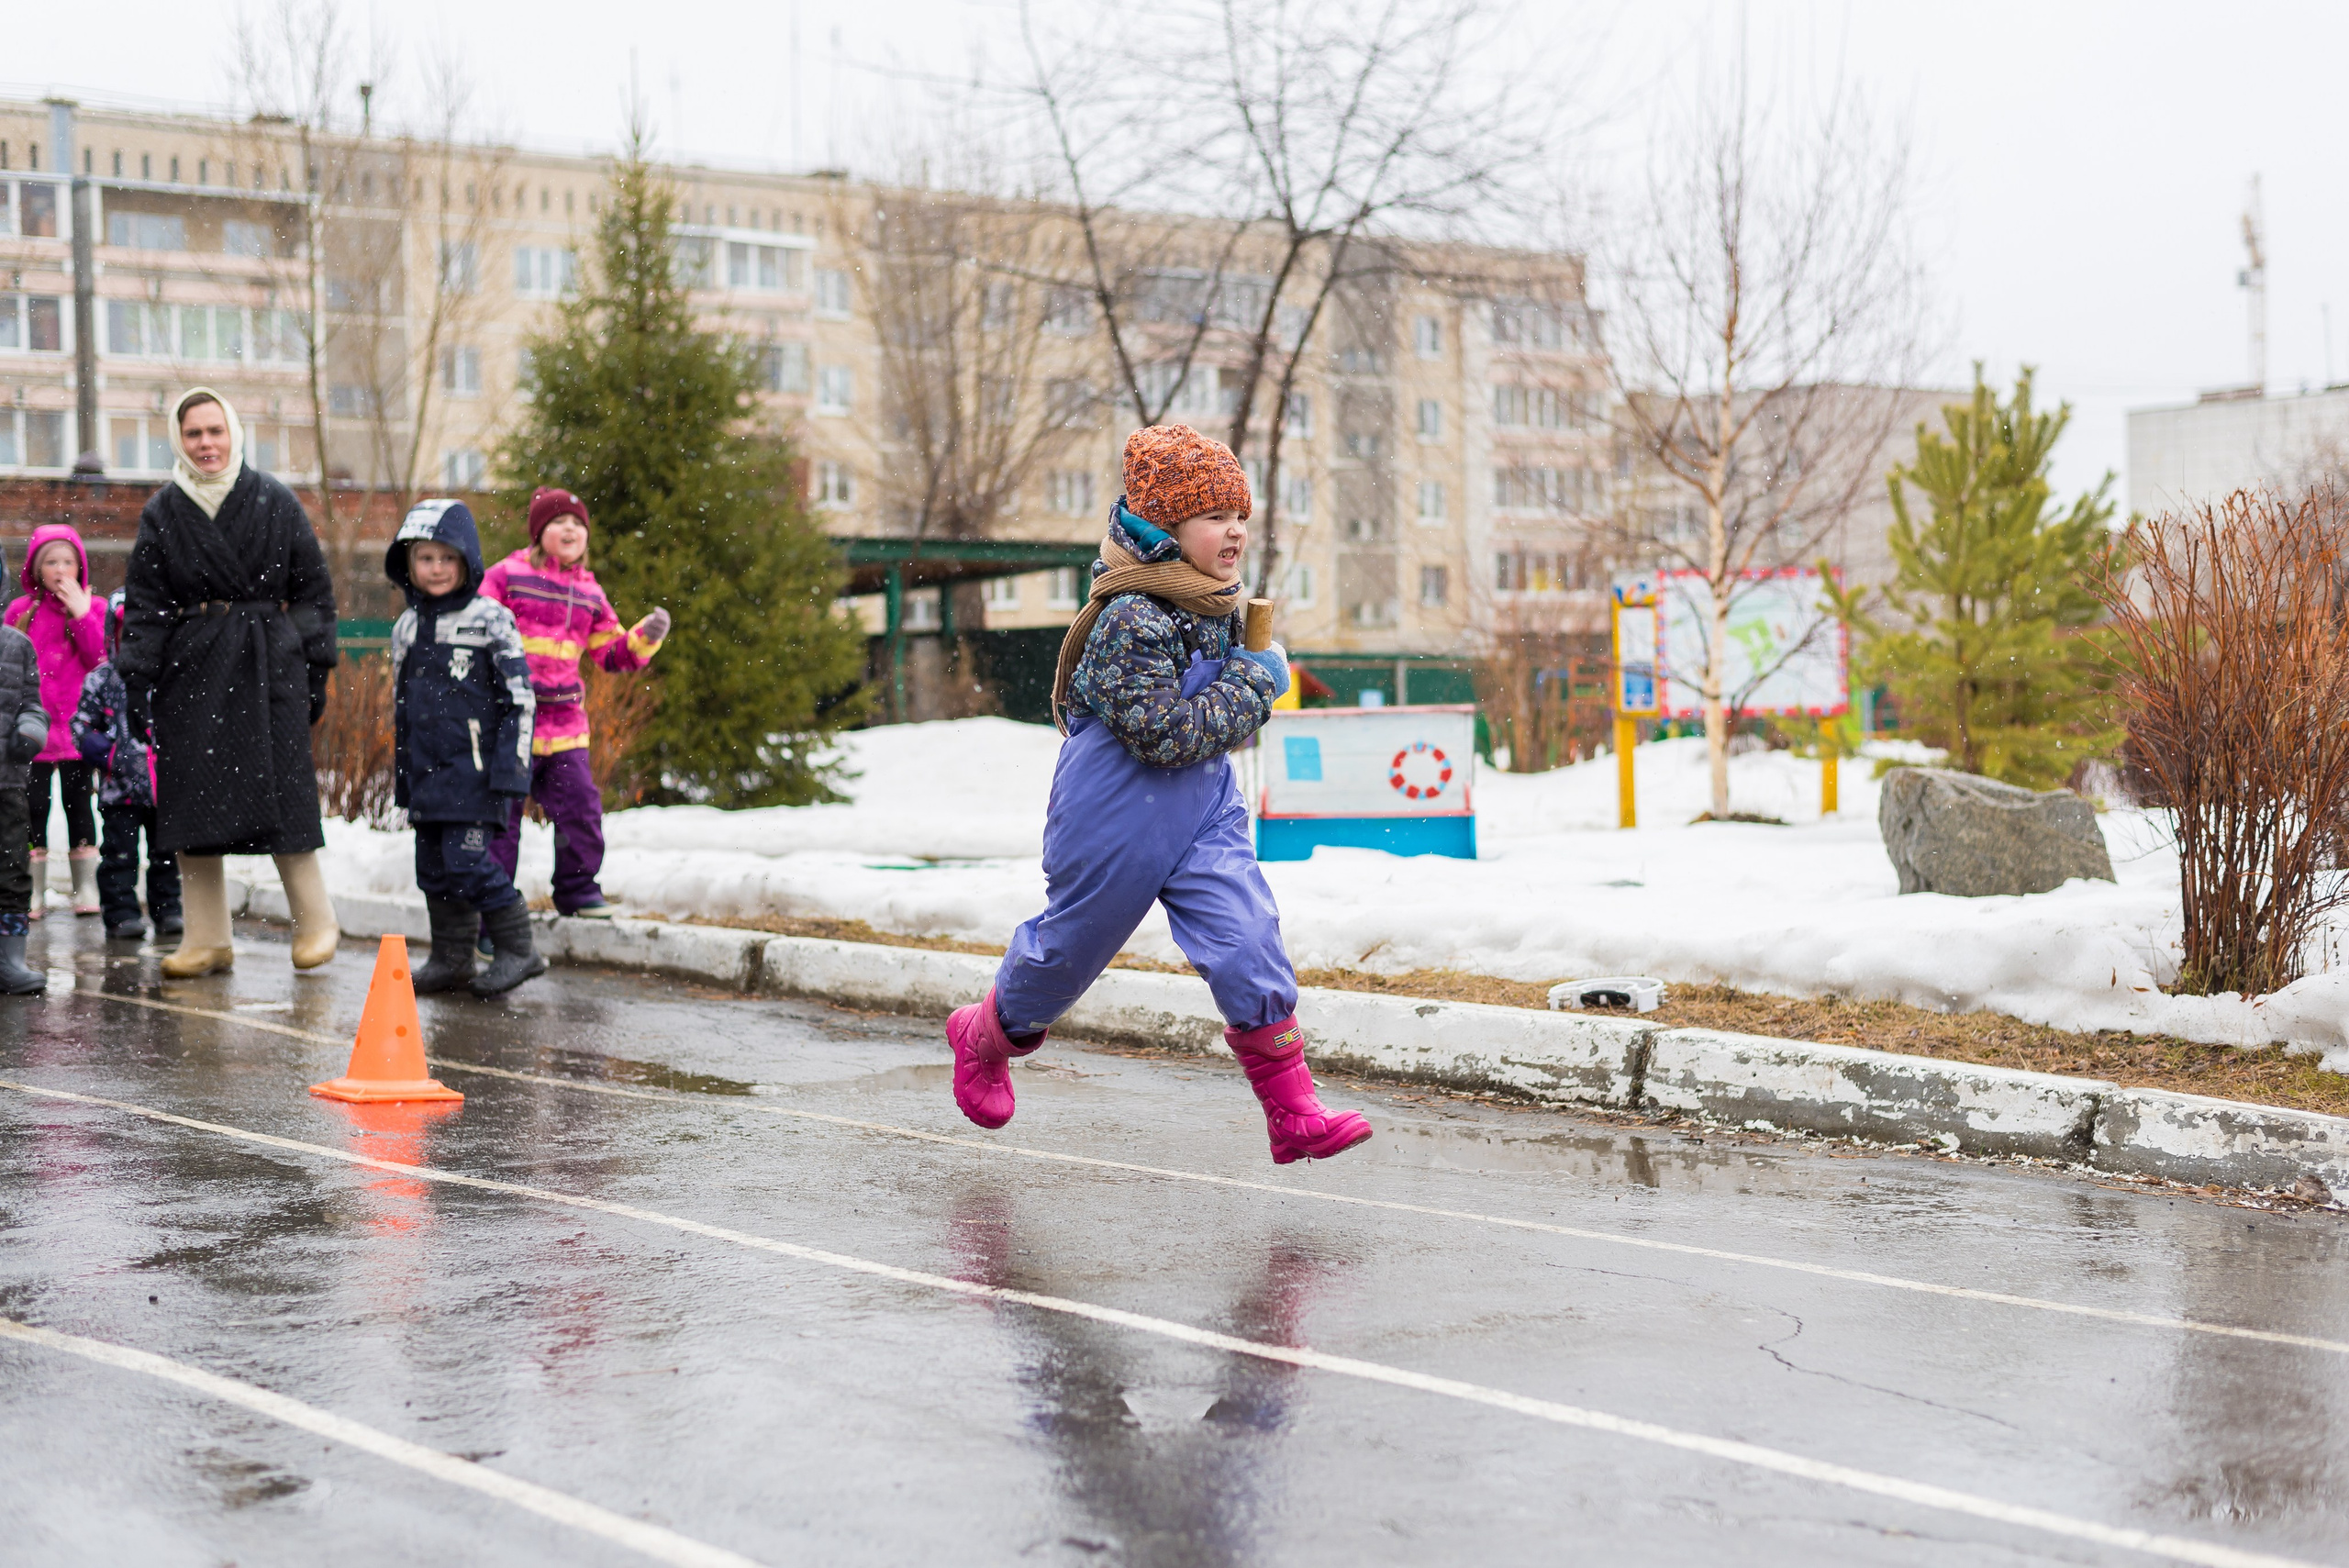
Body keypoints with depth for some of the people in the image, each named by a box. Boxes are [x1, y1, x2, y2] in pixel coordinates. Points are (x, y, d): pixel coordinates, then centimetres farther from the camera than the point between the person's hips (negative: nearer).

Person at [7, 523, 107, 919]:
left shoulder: (94, 608, 5)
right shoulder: (21, 610, 6)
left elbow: (103, 661, -9)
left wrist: (81, 613, -14)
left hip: (76, 724, 0)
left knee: (78, 803, 5)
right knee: (33, 805, 1)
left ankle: (86, 889, 12)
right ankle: (33, 893, 7)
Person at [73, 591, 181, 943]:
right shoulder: (101, 680, 1)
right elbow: (81, 724, 5)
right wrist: (100, 751, -12)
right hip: (120, 789, -2)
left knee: (166, 852, 9)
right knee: (120, 853, -1)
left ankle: (168, 910, 17)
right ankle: (121, 915, 3)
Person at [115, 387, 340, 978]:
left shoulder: (275, 501, 3)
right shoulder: (163, 512, 7)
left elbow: (313, 590, 6)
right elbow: (144, 606, 7)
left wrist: (316, 670, 1)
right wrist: (136, 685, 0)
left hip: (268, 666, -2)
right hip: (192, 670, 2)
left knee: (278, 792, -6)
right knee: (192, 799, 1)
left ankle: (315, 922, 9)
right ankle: (207, 939, 8)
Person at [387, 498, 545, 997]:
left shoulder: (490, 619, -4)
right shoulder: (406, 627, 13)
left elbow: (521, 698, -6)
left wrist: (511, 765, -13)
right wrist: (401, 774, 19)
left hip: (474, 766, -6)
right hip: (426, 769, 6)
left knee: (466, 859, -14)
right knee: (433, 866, 8)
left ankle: (518, 948, -2)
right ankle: (451, 959, 18)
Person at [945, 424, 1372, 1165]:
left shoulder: (1216, 599, 3)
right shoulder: (1133, 618, -25)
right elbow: (1163, 734, -29)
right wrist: (1258, 680, -23)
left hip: (1202, 812, 7)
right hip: (1118, 819, -7)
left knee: (1250, 946, -8)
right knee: (1071, 946, 12)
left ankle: (1293, 1114, -6)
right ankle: (983, 1038, 42)